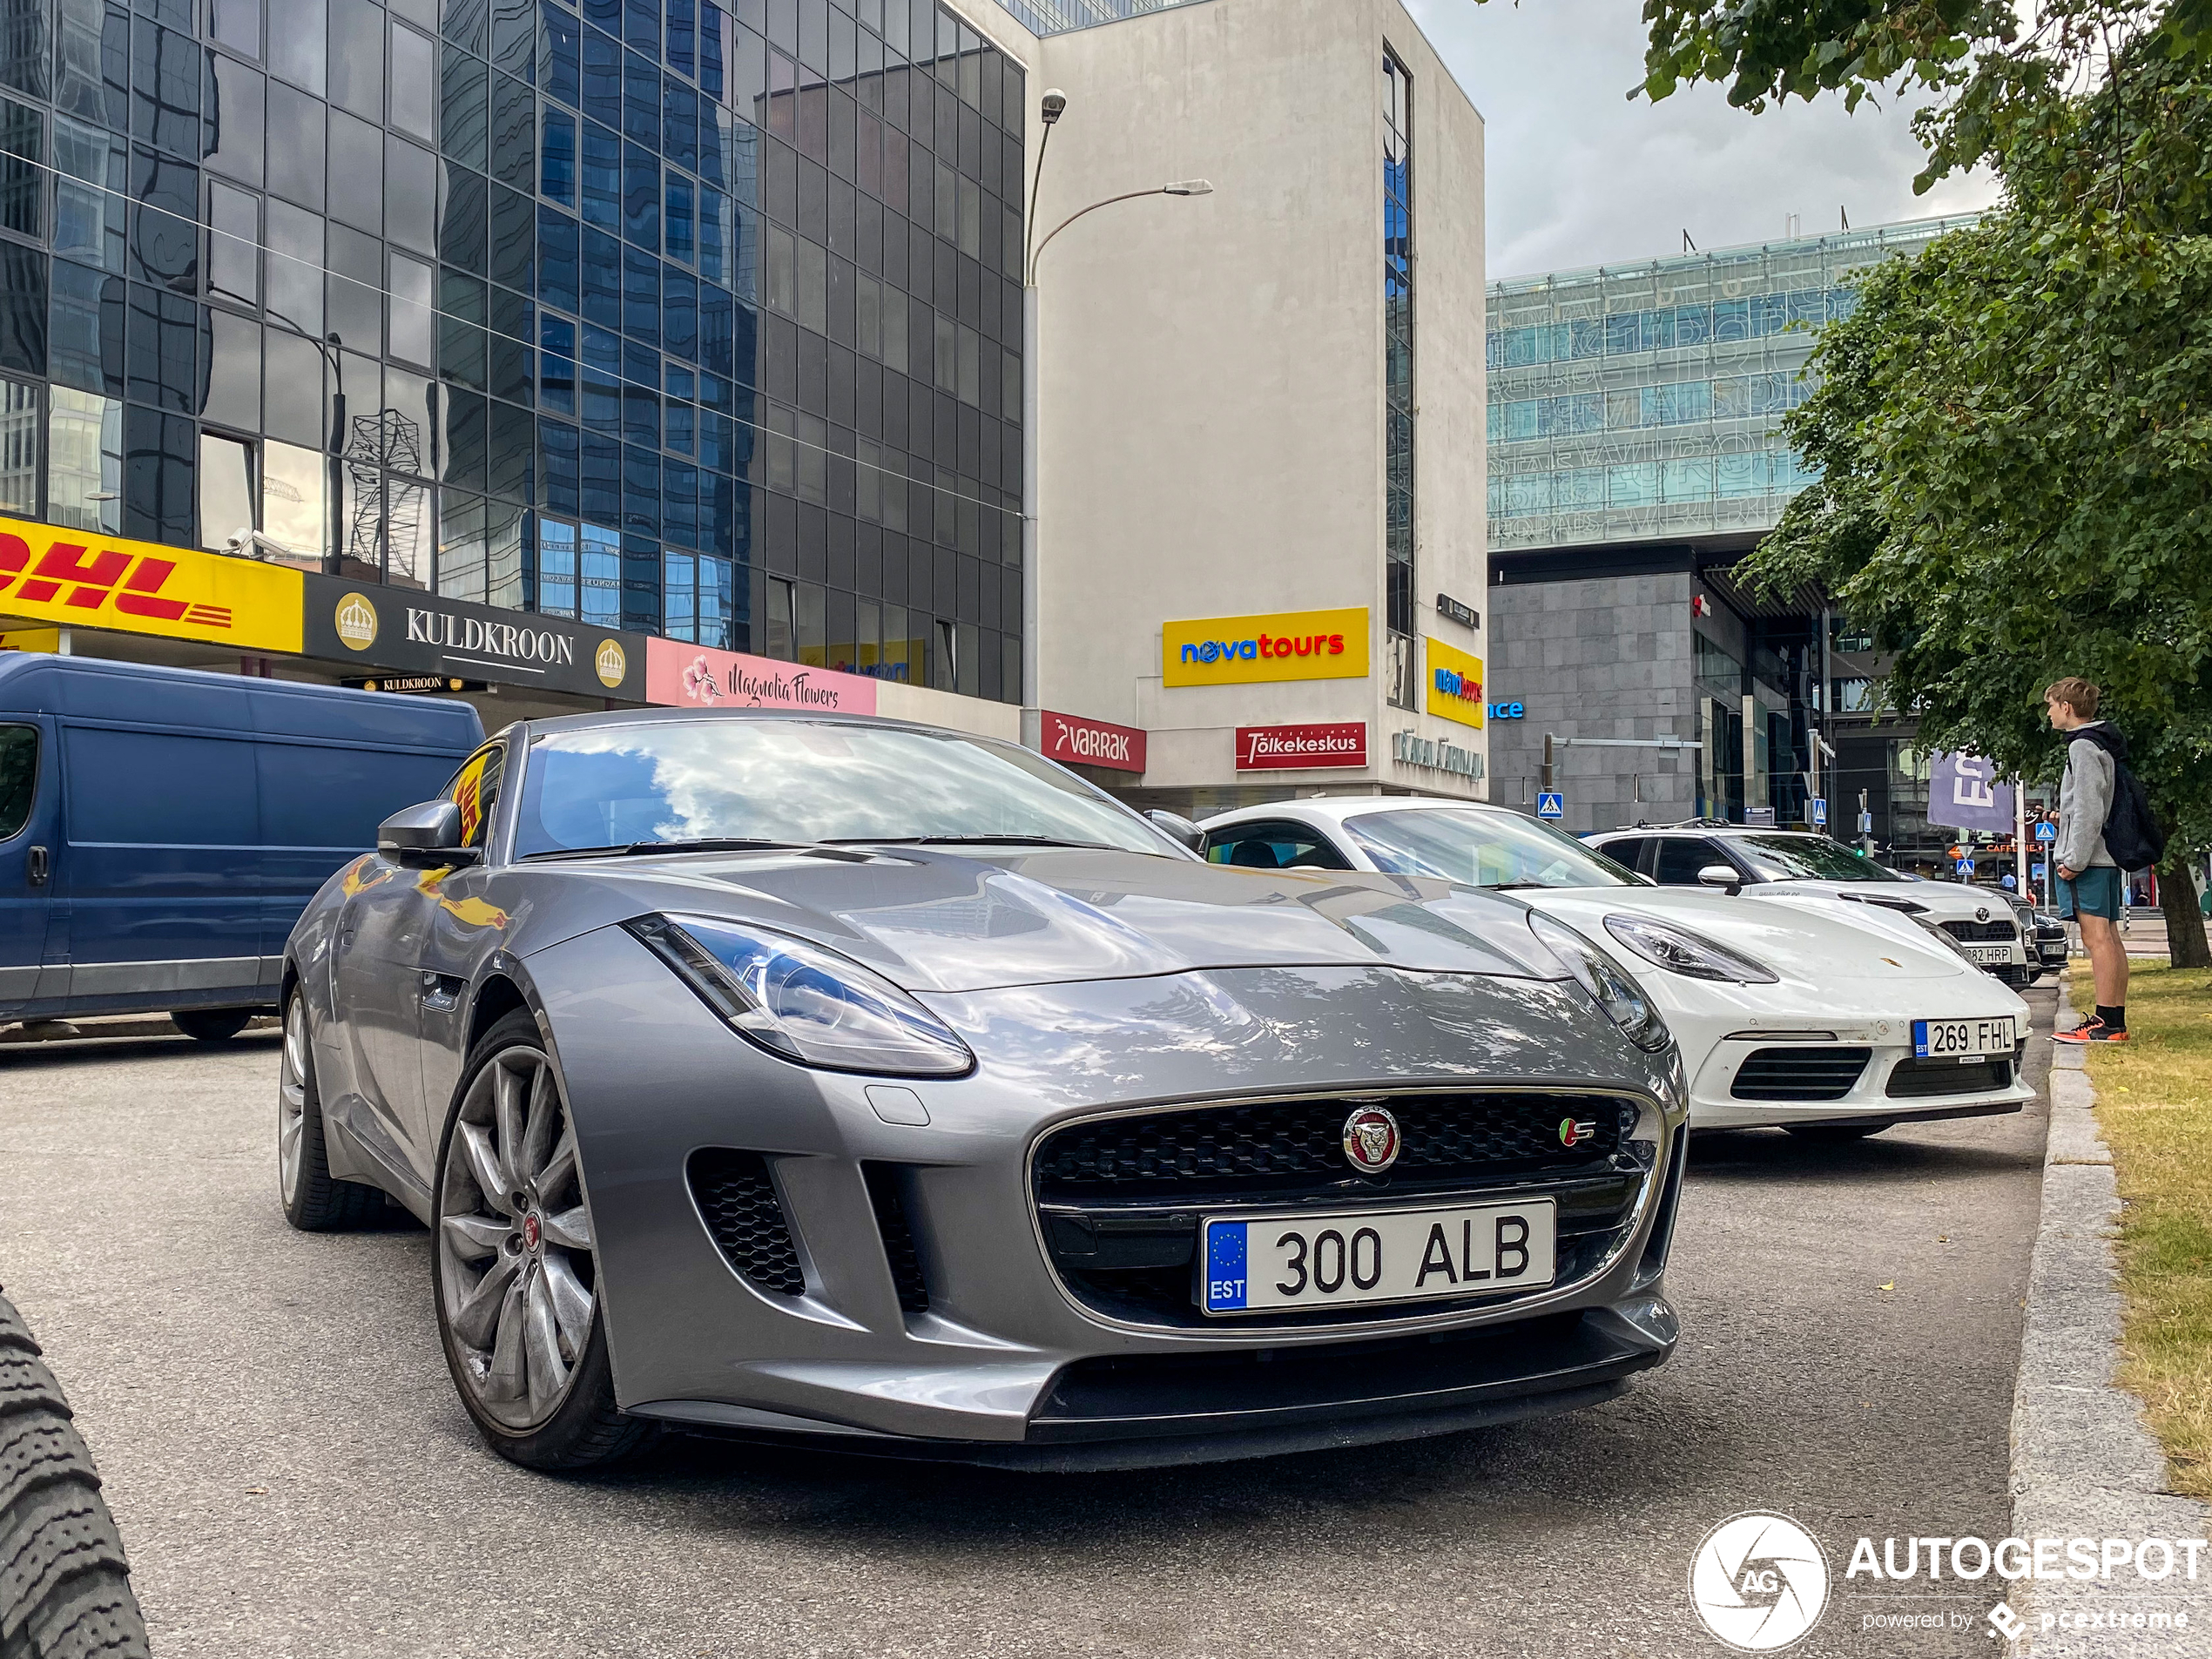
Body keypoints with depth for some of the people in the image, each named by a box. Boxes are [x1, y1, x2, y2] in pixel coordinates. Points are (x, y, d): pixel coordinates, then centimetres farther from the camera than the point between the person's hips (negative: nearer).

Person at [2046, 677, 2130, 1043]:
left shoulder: (2083, 746, -12)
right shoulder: (2103, 746, 19)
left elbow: (2089, 810, -18)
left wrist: (2074, 860, -19)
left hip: (2088, 858, -10)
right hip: (2107, 856, 10)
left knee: (2096, 938, -11)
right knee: (2109, 938, 10)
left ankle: (2106, 1023, -12)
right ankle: (2116, 1021, 13)